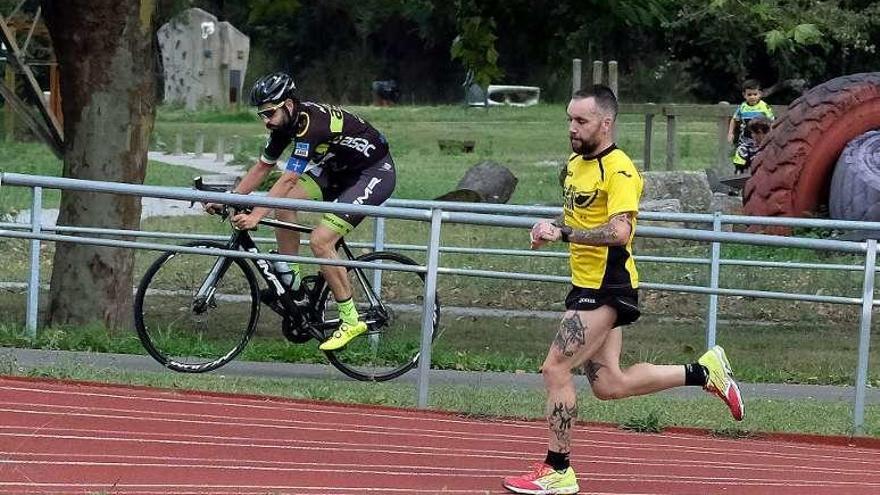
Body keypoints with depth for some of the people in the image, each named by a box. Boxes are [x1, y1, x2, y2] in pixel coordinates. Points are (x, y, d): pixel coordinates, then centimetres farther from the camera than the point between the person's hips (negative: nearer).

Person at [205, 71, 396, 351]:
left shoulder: (311, 124, -31)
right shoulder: (285, 122, -4)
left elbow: (287, 180, -36)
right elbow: (262, 168, 6)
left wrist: (255, 217, -41)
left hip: (375, 174, -9)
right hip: (340, 170, 9)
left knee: (320, 241, -20)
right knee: (285, 204, -6)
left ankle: (350, 321, -11)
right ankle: (291, 284, 5)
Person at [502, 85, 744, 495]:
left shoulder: (619, 171, -17)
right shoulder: (575, 163, 12)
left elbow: (619, 232, -29)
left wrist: (562, 233, -30)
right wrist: (551, 227, 6)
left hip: (607, 290, -10)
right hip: (587, 287, 10)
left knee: (555, 370, -10)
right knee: (609, 385, 11)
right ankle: (704, 371, 23)